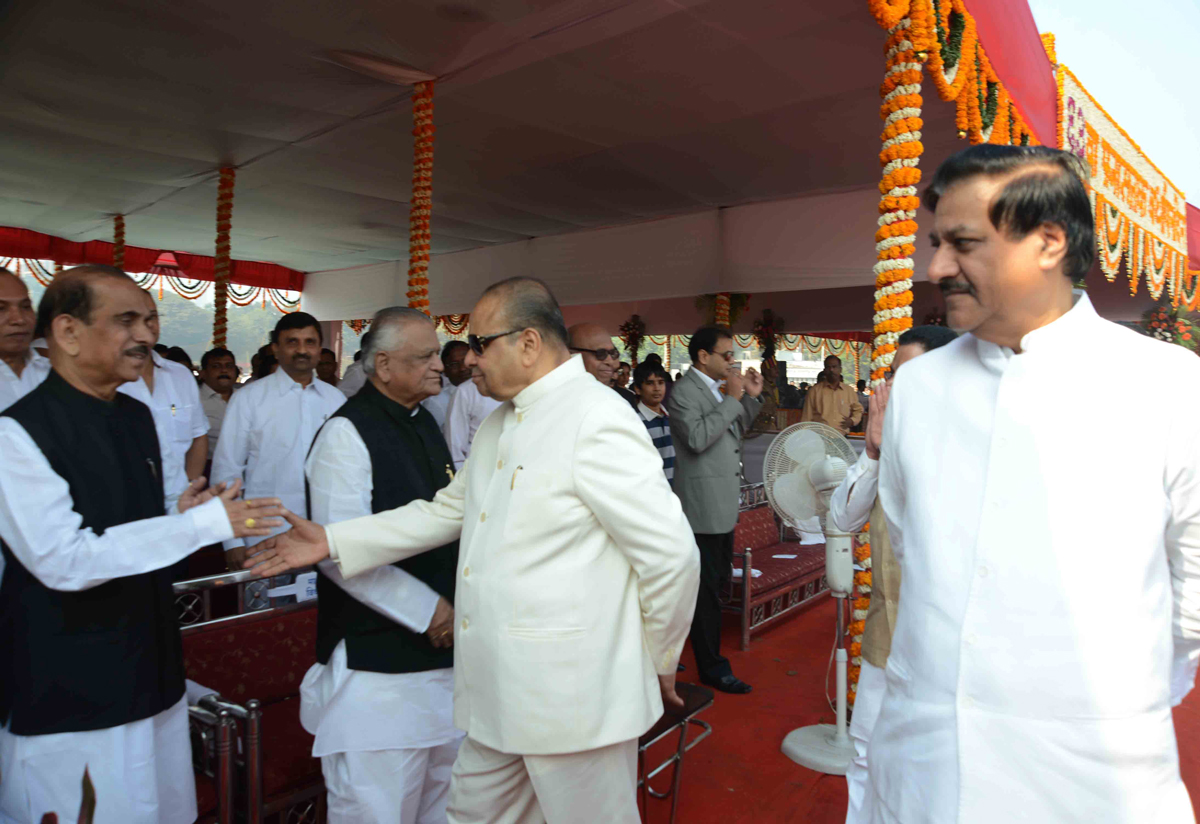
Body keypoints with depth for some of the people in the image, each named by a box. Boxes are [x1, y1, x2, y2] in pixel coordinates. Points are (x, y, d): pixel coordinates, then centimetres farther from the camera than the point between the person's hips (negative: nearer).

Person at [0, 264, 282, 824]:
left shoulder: (136, 417, 9)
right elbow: (62, 560, -23)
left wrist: (180, 517, -2)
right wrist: (203, 523, -24)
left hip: (152, 675, 7)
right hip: (70, 699, -7)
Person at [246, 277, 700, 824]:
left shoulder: (596, 421, -20)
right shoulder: (499, 425, 12)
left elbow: (672, 553, -19)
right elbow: (446, 511, 16)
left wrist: (658, 662, -5)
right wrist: (333, 542, 9)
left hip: (574, 697, -9)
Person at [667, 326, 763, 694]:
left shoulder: (716, 388, 14)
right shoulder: (683, 392, -15)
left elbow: (735, 431, 21)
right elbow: (697, 438, -27)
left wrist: (751, 396, 8)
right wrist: (732, 399, -23)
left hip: (722, 504, 10)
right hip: (703, 504, -10)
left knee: (718, 579, 21)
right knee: (707, 588, -1)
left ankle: (704, 639, 39)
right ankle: (712, 667, 10)